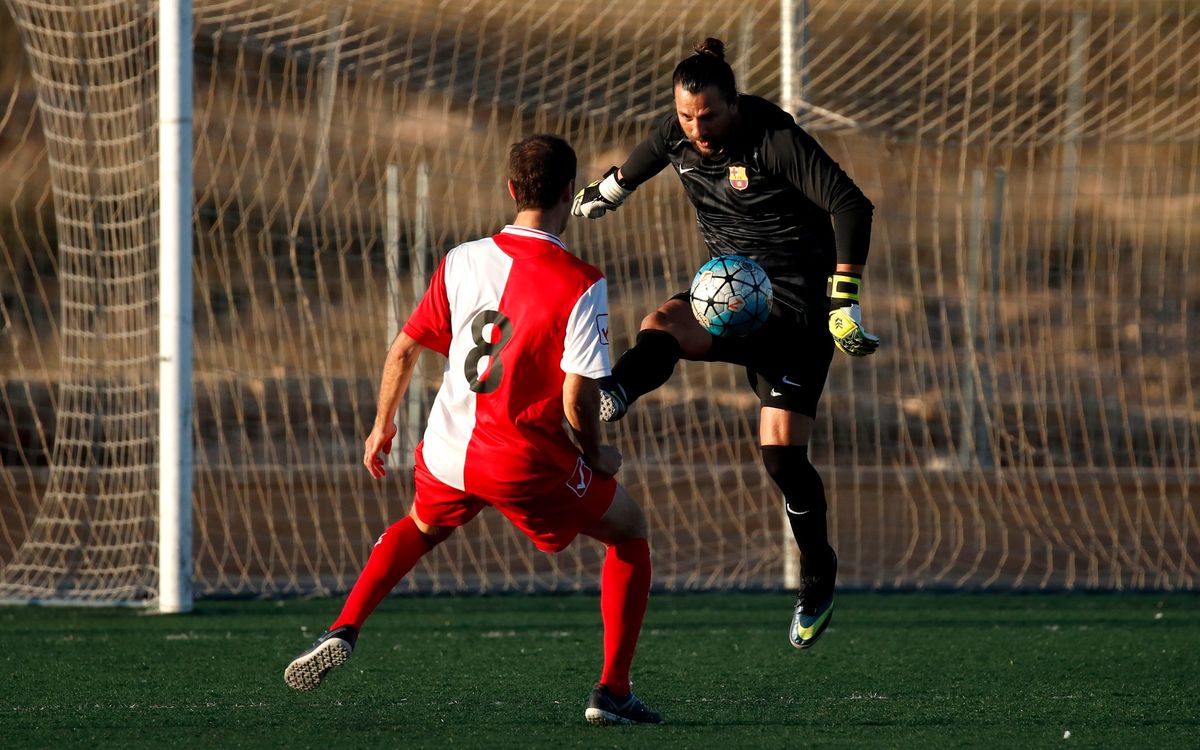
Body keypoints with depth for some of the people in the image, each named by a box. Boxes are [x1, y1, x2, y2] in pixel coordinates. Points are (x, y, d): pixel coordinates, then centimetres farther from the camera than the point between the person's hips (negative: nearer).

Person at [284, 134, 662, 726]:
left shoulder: (463, 261, 0)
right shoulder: (581, 284, -14)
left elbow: (404, 349, 7)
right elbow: (576, 399, -18)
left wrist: (382, 425, 23)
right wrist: (598, 460, 1)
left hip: (448, 454, 4)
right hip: (526, 464, -4)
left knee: (420, 527, 37)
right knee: (629, 533, 19)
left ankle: (342, 632, 18)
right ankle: (612, 693, 13)